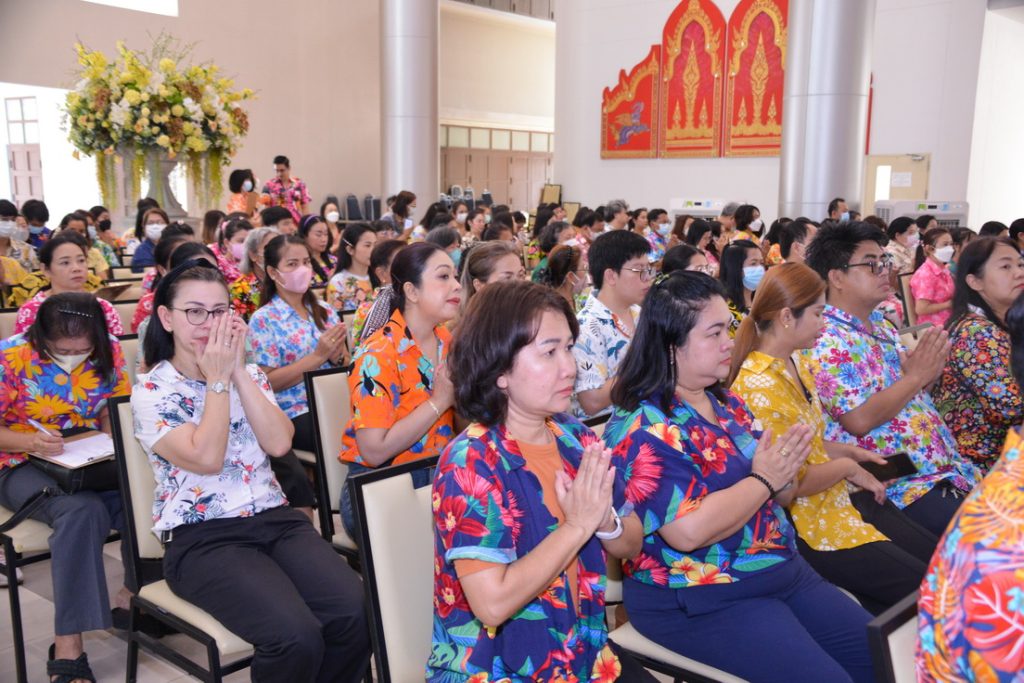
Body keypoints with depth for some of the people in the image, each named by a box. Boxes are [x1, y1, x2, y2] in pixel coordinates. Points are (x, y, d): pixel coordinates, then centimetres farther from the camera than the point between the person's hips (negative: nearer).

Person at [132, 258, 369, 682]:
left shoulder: (248, 374, 14)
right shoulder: (151, 391, 0)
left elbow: (279, 443, -3)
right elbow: (206, 458, -15)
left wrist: (238, 369, -5)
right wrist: (216, 378, -8)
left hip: (275, 520, 5)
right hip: (203, 539, -4)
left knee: (356, 614, -22)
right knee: (296, 637, -29)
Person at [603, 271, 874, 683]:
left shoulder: (726, 403, 8)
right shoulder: (642, 429, -18)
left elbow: (775, 497, 15)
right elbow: (688, 530, -28)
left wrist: (785, 469, -9)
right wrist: (763, 479, -16)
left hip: (785, 570, 9)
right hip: (700, 600, -8)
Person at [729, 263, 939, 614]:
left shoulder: (796, 363, 5)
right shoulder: (758, 388, -26)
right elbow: (790, 482, -23)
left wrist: (849, 451, 3)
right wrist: (846, 467, -9)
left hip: (841, 497, 9)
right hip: (807, 524, -9)